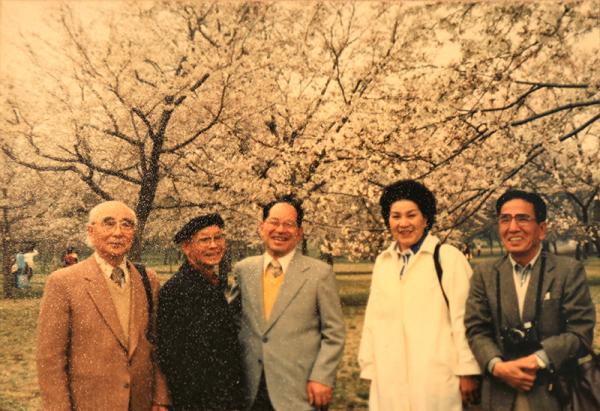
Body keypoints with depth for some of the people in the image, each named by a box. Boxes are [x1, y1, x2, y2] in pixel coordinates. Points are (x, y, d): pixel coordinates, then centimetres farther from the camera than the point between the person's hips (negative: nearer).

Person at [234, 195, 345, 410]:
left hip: (298, 392, -2)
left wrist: (321, 378, -9)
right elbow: (234, 323, 13)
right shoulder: (242, 270, 5)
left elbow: (334, 334, -2)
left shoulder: (320, 273, -4)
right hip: (251, 390, 3)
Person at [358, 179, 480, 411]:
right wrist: (370, 368, 10)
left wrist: (467, 372, -9)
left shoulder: (448, 257, -3)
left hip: (436, 378, -4)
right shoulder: (382, 262, 12)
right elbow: (373, 319, 12)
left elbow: (463, 318, -7)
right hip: (389, 379, 4)